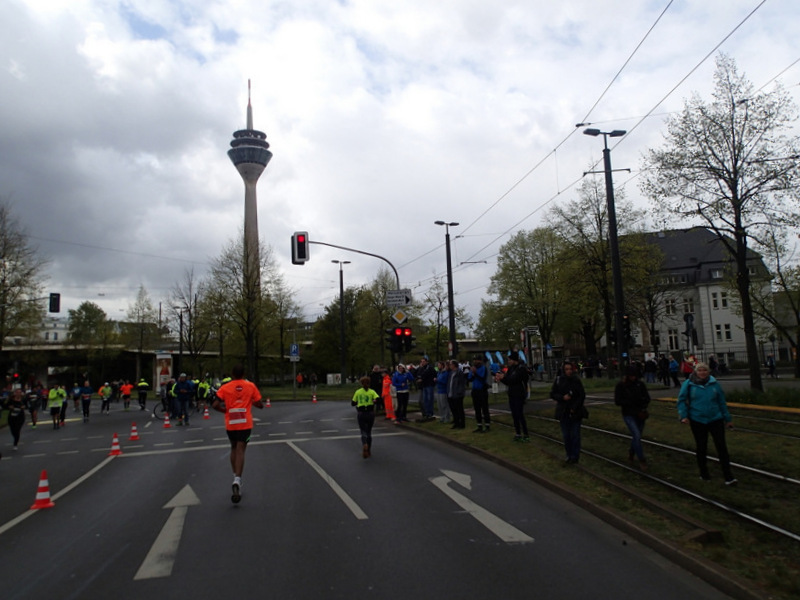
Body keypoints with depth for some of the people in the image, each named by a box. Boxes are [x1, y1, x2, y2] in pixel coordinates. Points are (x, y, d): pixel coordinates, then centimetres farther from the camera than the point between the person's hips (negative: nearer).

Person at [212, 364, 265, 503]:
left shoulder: (225, 387, 0)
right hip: (245, 423, -1)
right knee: (240, 451, -4)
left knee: (234, 449, 21)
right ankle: (237, 480, -21)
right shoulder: (251, 386, 0)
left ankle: (236, 477, 27)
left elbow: (215, 405, -8)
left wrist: (226, 410, 9)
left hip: (230, 424, 2)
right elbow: (260, 405, 1)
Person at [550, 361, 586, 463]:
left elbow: (582, 395, 0)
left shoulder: (576, 380, -3)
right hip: (563, 412, 1)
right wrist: (562, 397, -15)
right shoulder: (558, 380, 0)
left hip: (575, 412, -1)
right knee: (566, 435, 6)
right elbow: (552, 394, 2)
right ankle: (569, 455, 18)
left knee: (575, 435, -1)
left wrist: (574, 408, -9)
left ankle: (575, 456, 9)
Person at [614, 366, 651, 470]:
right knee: (637, 436, -14)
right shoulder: (621, 386, -7)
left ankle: (631, 451, 43)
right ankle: (642, 460, -3)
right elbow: (617, 401, -9)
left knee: (637, 436, 14)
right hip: (629, 415, -3)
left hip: (640, 414, 3)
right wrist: (631, 402, -15)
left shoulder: (640, 384, 0)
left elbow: (647, 398, 2)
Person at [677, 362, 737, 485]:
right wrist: (684, 416, -12)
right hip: (697, 420, -1)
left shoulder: (714, 383, 0)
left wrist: (728, 419, 11)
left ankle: (728, 475, 5)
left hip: (715, 419, 1)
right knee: (701, 447, 10)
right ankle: (704, 473, 27)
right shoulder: (688, 384, -5)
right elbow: (681, 400, -1)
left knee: (721, 446, -2)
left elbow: (722, 401, 8)